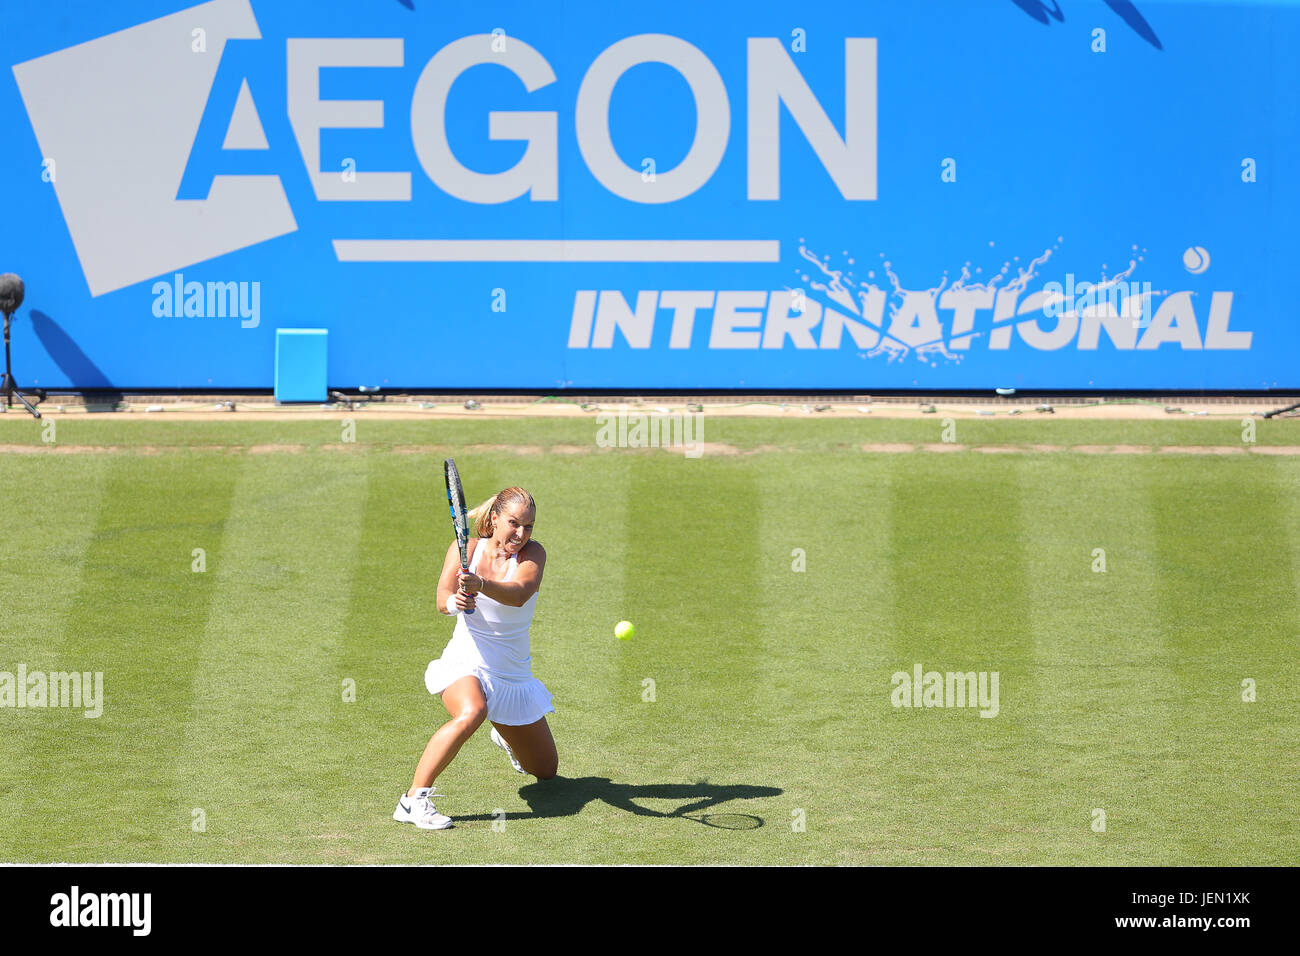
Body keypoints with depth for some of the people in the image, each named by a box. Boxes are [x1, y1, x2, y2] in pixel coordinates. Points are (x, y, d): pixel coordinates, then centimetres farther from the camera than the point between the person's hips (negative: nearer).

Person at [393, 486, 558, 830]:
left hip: (513, 673, 3)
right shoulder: (466, 549, -8)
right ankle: (413, 800, -39)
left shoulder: (532, 553, -11)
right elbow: (442, 600, -19)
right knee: (471, 712, -41)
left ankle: (507, 737, 52)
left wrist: (481, 585, -51)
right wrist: (455, 601, -43)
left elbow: (519, 594, -31)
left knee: (546, 770, 17)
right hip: (466, 664, -3)